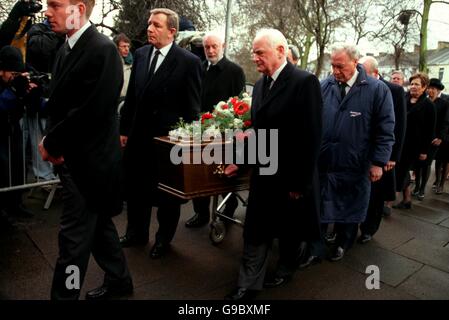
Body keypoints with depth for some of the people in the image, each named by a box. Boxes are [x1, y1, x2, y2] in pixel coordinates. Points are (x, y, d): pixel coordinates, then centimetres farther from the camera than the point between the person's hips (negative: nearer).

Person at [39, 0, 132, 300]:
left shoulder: (102, 49, -17)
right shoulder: (66, 47, 11)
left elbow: (89, 112, -22)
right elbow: (60, 102, 12)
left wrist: (52, 144, -12)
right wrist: (52, 140, -4)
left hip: (87, 160, -9)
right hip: (72, 155, 9)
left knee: (74, 237, 2)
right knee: (98, 224, 20)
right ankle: (119, 279, 39)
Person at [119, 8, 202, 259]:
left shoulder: (189, 61, -10)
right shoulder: (141, 54, 5)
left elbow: (193, 106, -8)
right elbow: (131, 95, 9)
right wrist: (124, 129, 8)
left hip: (169, 137, -5)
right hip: (138, 134, 5)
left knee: (167, 192, 11)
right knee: (135, 188, 16)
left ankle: (164, 239, 32)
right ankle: (137, 233, 37)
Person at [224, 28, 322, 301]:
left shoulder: (305, 82, -15)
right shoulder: (260, 84, 7)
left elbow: (311, 137, -17)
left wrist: (300, 182, -17)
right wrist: (241, 161, 8)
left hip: (291, 177, -5)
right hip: (263, 174, 6)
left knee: (290, 230, 16)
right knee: (255, 231, 10)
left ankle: (286, 270, 41)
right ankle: (249, 285, 23)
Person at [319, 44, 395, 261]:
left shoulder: (377, 89, -7)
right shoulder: (324, 86, 0)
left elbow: (385, 130, -6)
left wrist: (378, 162, -9)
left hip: (354, 166, -1)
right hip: (323, 161, 2)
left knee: (349, 208, 16)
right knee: (318, 206, 10)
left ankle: (342, 243, 36)